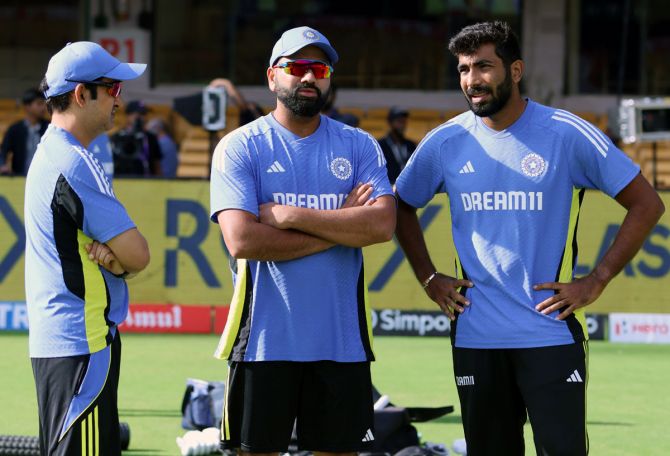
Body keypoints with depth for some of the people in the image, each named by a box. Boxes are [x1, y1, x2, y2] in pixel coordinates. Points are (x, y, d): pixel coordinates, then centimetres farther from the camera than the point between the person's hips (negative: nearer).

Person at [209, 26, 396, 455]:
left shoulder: (360, 146, 8)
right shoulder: (239, 147, 0)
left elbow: (383, 224, -8)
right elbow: (242, 240, -14)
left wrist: (292, 216, -12)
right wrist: (342, 225, -9)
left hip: (342, 341, 2)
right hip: (265, 340, -2)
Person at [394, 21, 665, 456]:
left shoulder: (568, 135, -7)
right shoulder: (445, 142, 3)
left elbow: (646, 204, -3)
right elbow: (402, 207, 21)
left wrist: (596, 281, -8)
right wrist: (429, 278, 9)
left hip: (551, 334, -3)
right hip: (475, 336, 3)